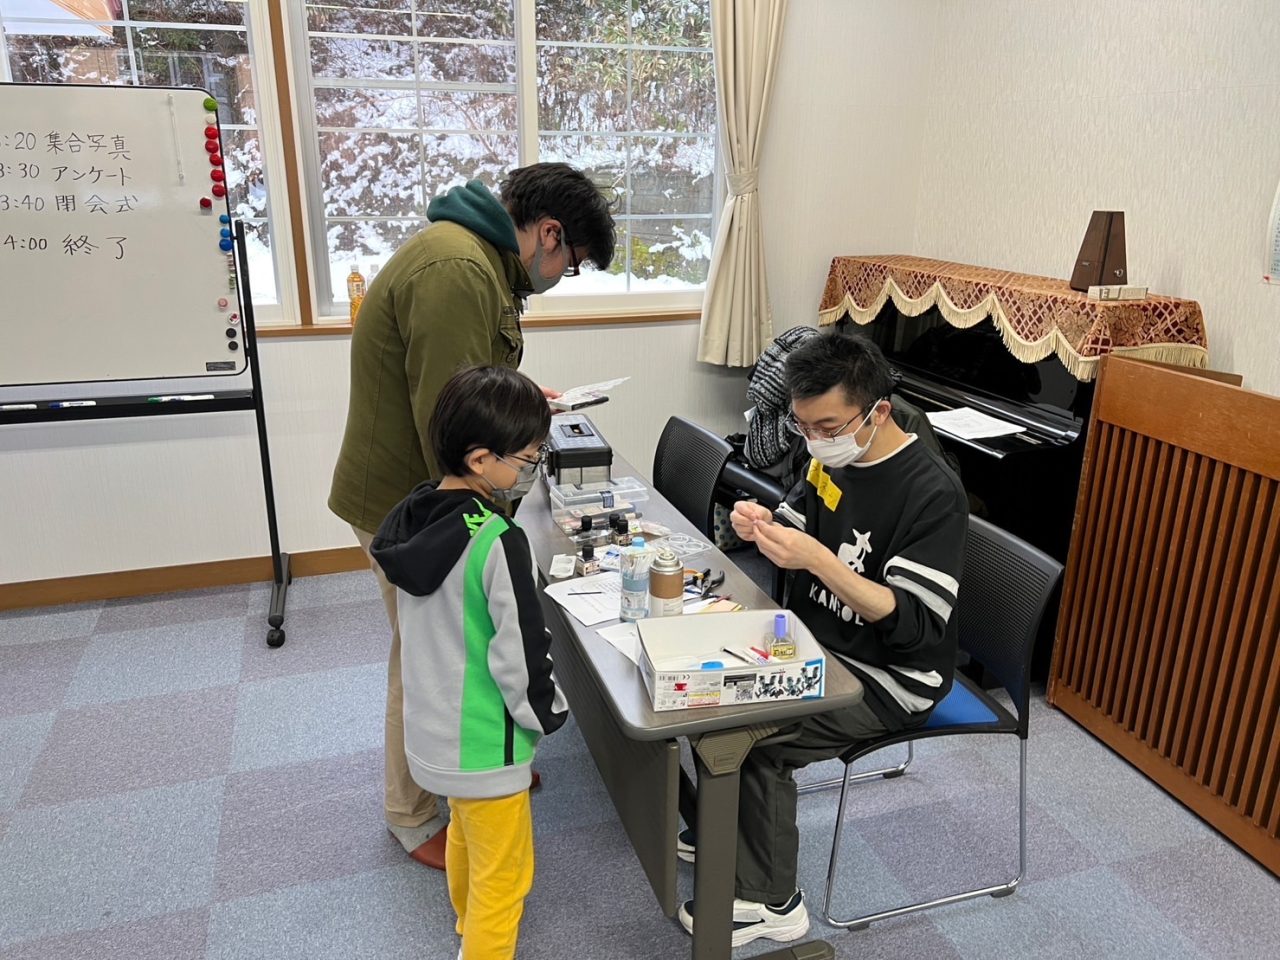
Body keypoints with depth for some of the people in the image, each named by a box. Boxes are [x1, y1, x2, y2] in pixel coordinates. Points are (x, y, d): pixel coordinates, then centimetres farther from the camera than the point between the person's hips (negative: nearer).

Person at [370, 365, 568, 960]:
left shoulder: (414, 514, -5)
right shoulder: (497, 541, -28)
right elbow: (518, 655, -23)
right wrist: (548, 715, -6)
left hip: (430, 732, 9)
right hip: (484, 744, -9)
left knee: (464, 831, 33)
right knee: (503, 875, 13)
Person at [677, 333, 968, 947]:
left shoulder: (934, 494, -24)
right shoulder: (832, 458, -1)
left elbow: (915, 625, -27)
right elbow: (796, 530, 10)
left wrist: (819, 560, -38)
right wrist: (762, 526, -15)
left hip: (890, 677, -8)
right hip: (815, 643, 8)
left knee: (756, 739, -21)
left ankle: (769, 903, 3)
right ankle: (727, 829, 21)